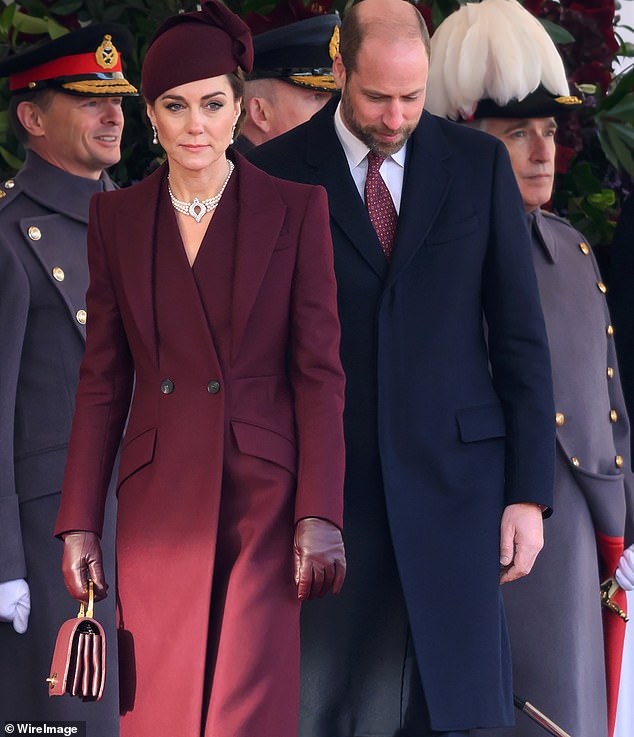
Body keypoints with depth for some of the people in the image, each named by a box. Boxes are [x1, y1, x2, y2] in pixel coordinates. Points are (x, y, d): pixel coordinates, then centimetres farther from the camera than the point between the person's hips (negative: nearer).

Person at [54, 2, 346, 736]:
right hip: (157, 504, 3)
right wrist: (79, 524, 4)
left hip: (260, 500, -2)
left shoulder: (295, 209, 0)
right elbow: (103, 380, 9)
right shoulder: (116, 218, 7)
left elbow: (320, 371, -2)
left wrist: (320, 516, -10)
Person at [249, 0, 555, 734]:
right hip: (326, 485, -1)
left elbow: (520, 334, 6)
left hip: (456, 476, 1)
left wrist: (529, 492, 1)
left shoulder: (480, 164, 5)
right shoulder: (275, 173, 1)